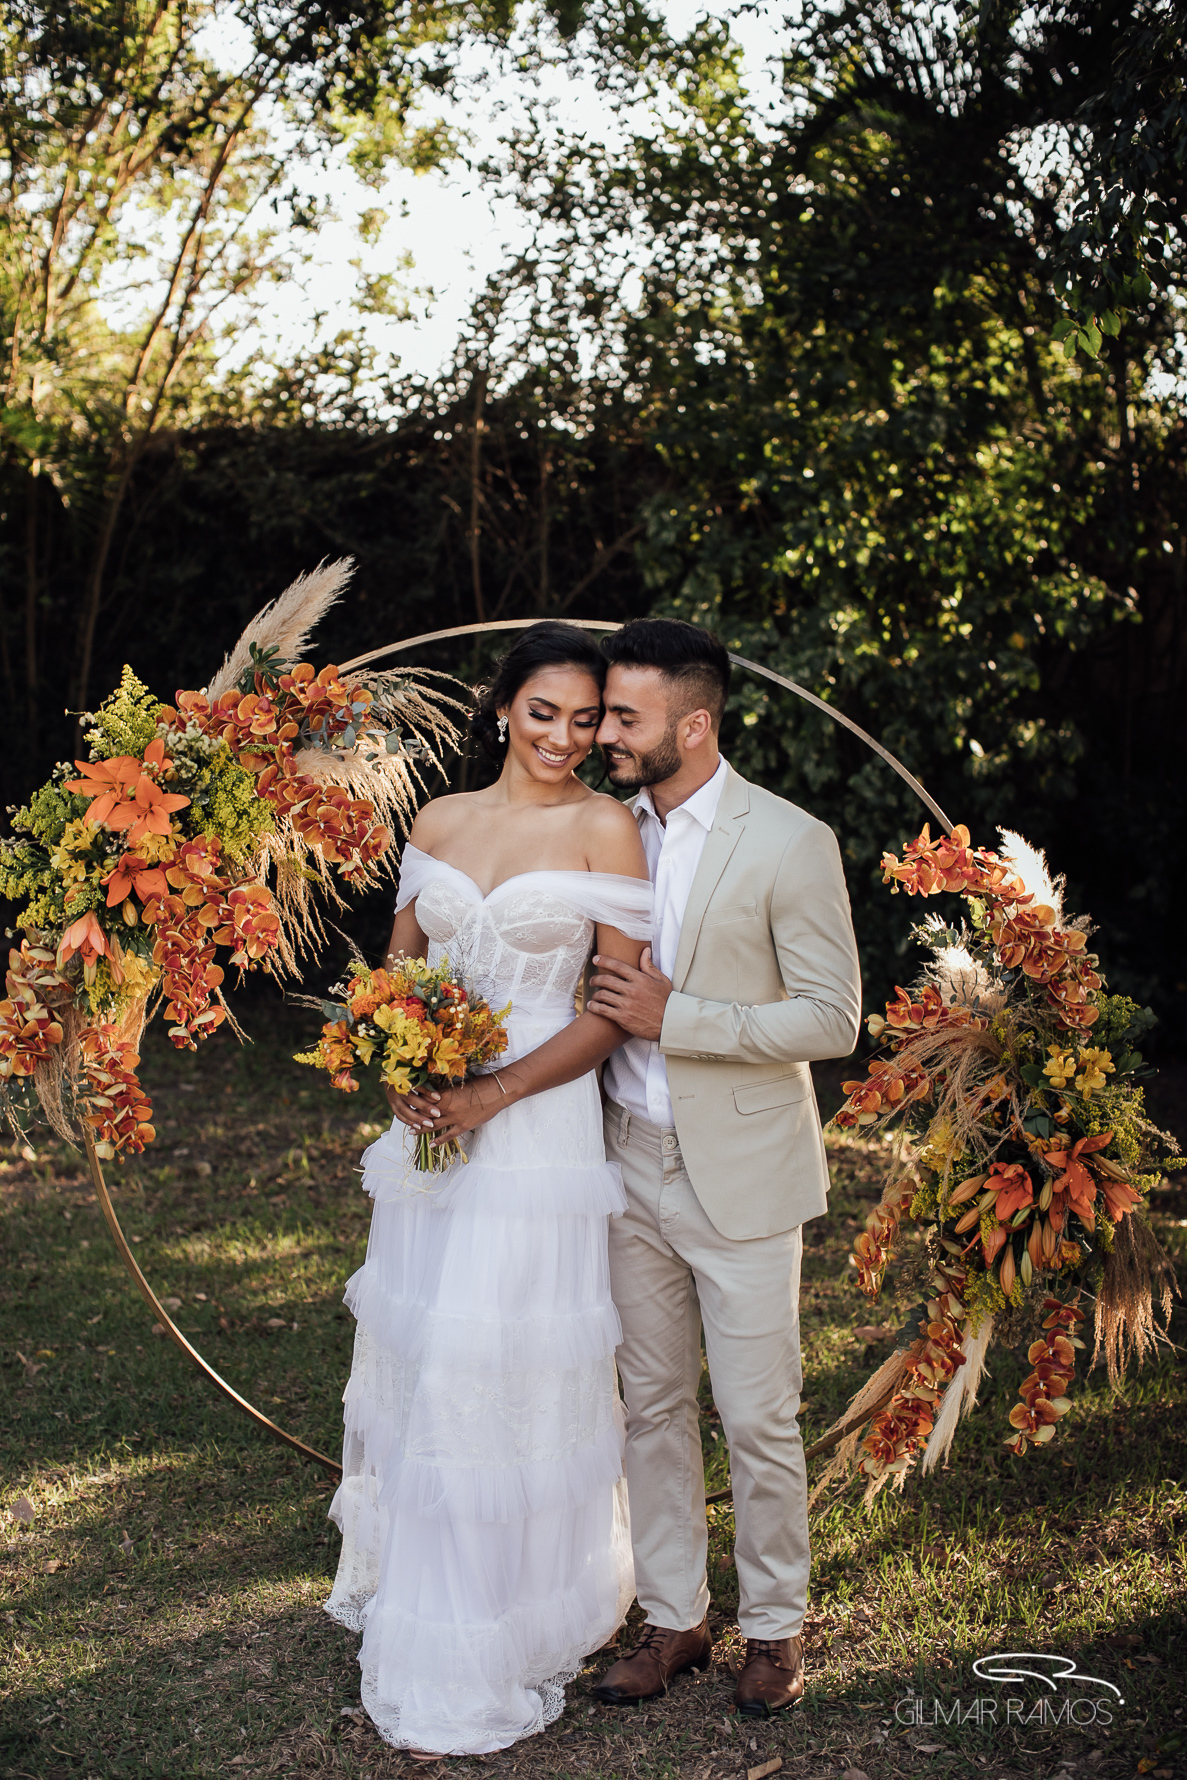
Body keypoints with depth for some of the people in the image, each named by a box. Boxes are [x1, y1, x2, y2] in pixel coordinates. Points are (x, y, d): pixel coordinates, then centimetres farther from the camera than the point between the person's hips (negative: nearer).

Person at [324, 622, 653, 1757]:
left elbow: (616, 1006, -9)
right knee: (413, 1351, 14)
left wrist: (493, 1095, -17)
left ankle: (491, 1645, 16)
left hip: (538, 1124, -5)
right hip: (430, 1115, 5)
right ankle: (412, 1580, 35)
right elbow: (401, 960, 15)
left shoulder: (606, 828, -6)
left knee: (509, 1372, -1)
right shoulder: (439, 821, 9)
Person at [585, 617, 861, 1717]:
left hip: (741, 1174, -5)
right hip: (634, 1163, 5)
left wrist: (674, 1016, -19)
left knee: (758, 1419, 5)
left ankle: (774, 1626, 25)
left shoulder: (789, 843, -12)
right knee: (653, 1406, 14)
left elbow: (833, 1018, -14)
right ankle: (673, 1618, 29)